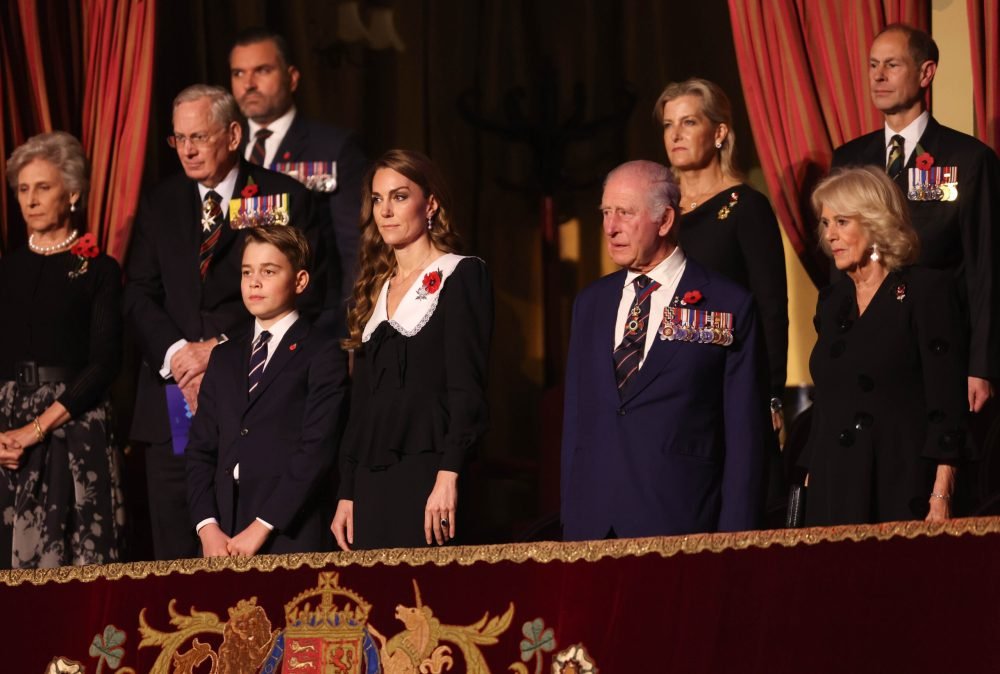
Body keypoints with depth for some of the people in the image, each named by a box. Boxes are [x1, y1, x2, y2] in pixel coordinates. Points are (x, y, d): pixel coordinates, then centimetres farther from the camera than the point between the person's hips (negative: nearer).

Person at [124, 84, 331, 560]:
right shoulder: (158, 205, 15)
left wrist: (220, 348, -11)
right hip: (173, 405, 3)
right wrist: (176, 353, -11)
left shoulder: (285, 200, 3)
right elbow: (139, 296, 8)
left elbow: (304, 296, -5)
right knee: (176, 552, 2)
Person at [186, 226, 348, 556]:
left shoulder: (322, 354, 2)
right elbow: (200, 448, 13)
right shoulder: (224, 358, 20)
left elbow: (317, 449, -8)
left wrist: (261, 528, -14)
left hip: (289, 536, -5)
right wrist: (207, 527, -2)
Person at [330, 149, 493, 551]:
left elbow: (467, 386, -10)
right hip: (371, 481, 6)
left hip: (427, 473, -6)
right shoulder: (375, 290, 19)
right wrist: (346, 495, 11)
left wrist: (448, 476, -19)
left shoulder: (460, 276, 0)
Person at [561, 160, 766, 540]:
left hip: (679, 524, -4)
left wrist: (733, 544, -9)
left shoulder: (729, 306, -2)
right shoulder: (591, 303, 14)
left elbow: (744, 436, -3)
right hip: (590, 524, 4)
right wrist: (569, 524, 10)